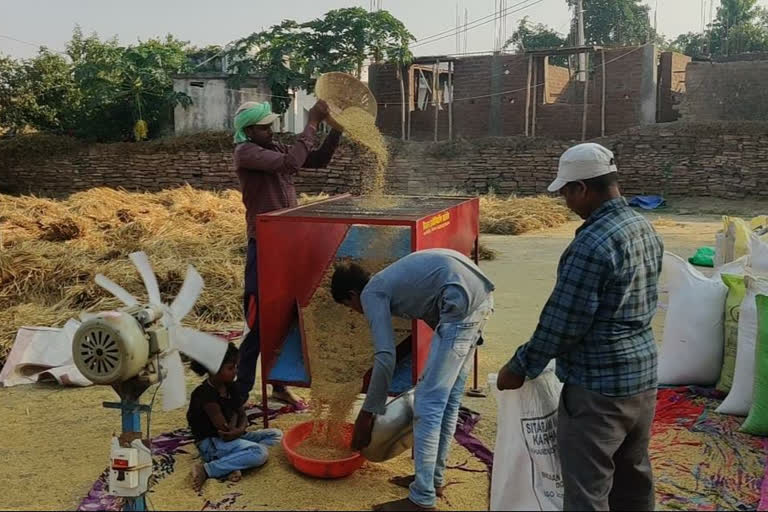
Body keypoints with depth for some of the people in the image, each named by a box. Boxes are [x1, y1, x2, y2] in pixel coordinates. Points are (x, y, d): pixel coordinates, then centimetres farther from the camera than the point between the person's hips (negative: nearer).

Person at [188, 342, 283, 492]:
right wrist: (234, 417, -5)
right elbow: (225, 429, -24)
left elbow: (242, 414, 6)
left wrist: (240, 430, -15)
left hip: (232, 438, 9)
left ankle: (235, 463, -17)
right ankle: (206, 470, -19)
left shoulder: (230, 387, 3)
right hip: (210, 444, -9)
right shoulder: (205, 395, -23)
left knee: (276, 435, 1)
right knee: (260, 453, -28)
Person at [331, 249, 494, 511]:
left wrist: (368, 413, 1)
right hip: (480, 294, 10)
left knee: (428, 403, -3)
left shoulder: (371, 294, 2)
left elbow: (385, 357, -6)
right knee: (449, 398, 18)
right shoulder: (389, 281, 27)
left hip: (462, 301, -10)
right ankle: (434, 478, 30)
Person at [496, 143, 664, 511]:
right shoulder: (646, 230, 6)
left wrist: (520, 367, -6)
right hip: (643, 375, 9)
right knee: (633, 478, 23)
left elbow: (562, 321, -19)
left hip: (598, 386, -9)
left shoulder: (592, 244, -23)